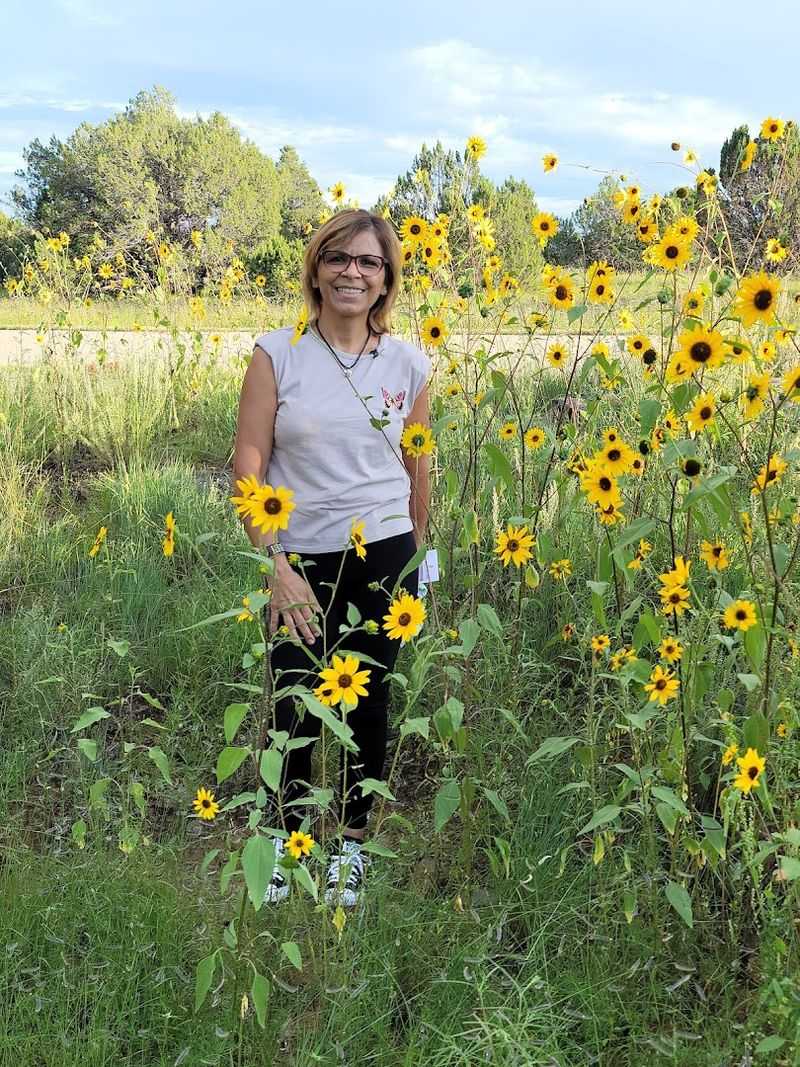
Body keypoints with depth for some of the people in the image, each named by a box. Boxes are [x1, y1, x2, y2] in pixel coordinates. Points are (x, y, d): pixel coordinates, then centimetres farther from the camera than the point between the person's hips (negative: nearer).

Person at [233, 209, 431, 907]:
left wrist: (415, 556, 20)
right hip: (301, 562, -1)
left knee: (369, 704, 11)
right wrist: (275, 566, -14)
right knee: (296, 710, 4)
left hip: (382, 558, 2)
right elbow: (249, 464, -7)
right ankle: (286, 837, 31)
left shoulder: (409, 365, 2)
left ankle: (353, 841, 32)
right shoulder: (277, 354, -5)